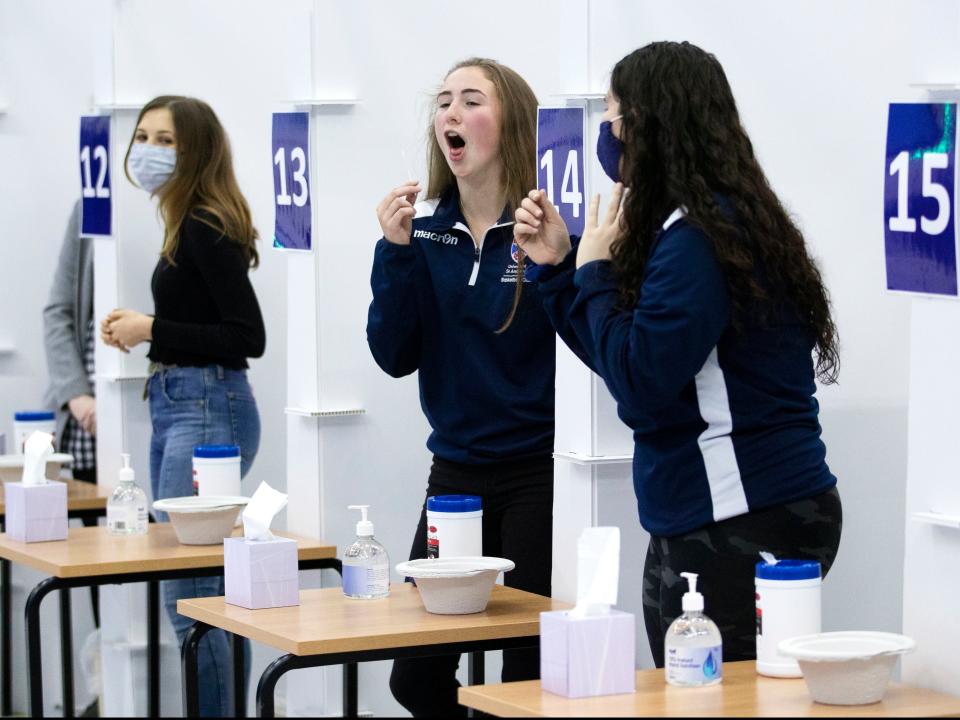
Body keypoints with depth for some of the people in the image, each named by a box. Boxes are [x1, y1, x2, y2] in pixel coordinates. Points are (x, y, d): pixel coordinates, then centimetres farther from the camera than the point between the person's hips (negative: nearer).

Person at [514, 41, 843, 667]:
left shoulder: (699, 237, -17)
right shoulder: (709, 222, 13)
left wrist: (594, 273, -8)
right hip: (698, 521, 10)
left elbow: (639, 379, -21)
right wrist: (558, 266, 10)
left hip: (747, 525, -10)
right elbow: (626, 352, 18)